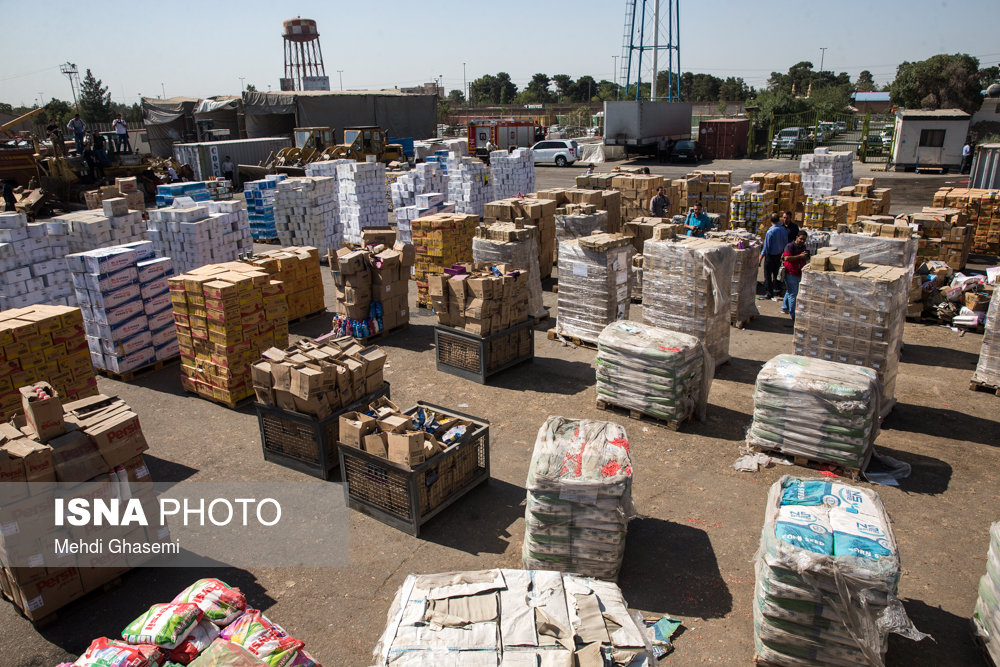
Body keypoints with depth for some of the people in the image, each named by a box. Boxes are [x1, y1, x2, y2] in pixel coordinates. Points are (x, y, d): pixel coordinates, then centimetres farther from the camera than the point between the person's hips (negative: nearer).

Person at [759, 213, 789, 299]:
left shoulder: (770, 232, -21)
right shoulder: (784, 230, -4)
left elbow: (766, 247, -18)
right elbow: (786, 243, 6)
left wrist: (760, 258, -11)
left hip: (770, 256, -6)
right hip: (779, 255, 6)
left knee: (768, 275, 5)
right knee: (776, 273, 20)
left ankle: (768, 293, 10)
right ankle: (776, 291, 28)